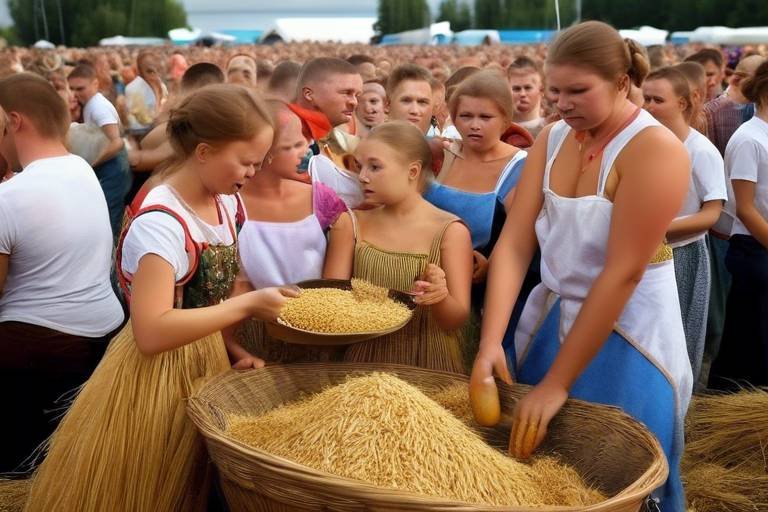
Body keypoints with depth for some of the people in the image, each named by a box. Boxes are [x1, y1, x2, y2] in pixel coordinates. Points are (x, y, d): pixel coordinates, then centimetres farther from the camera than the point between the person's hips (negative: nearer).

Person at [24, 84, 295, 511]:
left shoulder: (226, 202, 0)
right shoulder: (161, 224, -26)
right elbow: (152, 333, -32)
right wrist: (246, 307, -28)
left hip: (208, 363, 8)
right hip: (158, 375, -8)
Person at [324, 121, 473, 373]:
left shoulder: (451, 231, -4)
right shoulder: (352, 224, 4)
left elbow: (457, 319, -4)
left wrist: (440, 298, -25)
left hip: (431, 363, -2)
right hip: (364, 360, 2)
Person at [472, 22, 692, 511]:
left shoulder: (655, 149, -19)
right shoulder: (552, 139, -1)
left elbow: (623, 272, -24)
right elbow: (513, 244, -7)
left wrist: (557, 383, -24)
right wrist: (490, 342, -21)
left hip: (625, 339, -5)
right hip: (551, 322, 5)